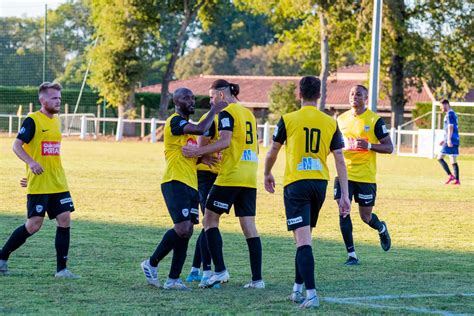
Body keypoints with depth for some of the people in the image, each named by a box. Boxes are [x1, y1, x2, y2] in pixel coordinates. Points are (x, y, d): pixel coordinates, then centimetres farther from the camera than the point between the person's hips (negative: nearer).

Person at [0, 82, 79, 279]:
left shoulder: (56, 120, 14)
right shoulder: (32, 120, -9)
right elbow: (16, 145, -15)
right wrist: (31, 163, -31)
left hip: (58, 184, 7)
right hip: (38, 185, -7)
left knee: (65, 220, -2)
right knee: (33, 225, -6)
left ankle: (61, 269, 2)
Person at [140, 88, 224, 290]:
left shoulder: (186, 125, 22)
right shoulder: (175, 121, -8)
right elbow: (200, 130, -24)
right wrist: (214, 111, -11)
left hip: (190, 185, 10)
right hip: (175, 183, -10)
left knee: (187, 232, 4)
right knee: (182, 229, -17)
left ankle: (173, 279, 7)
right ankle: (151, 264, -1)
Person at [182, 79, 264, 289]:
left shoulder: (227, 113, -6)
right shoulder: (248, 113, 19)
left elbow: (225, 142, -19)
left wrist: (198, 152, -19)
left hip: (230, 176, -8)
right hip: (249, 177, 8)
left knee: (210, 219, 2)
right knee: (249, 226, 6)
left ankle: (220, 270, -6)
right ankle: (257, 278, 2)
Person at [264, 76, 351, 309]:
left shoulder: (288, 120, -4)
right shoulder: (330, 123, 3)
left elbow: (272, 153, 5)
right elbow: (339, 160, 1)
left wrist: (267, 174, 25)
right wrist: (345, 195, 3)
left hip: (295, 184, -4)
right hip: (320, 184, 4)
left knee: (303, 240, -9)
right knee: (304, 238, 20)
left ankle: (311, 294, -20)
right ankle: (298, 289, 27)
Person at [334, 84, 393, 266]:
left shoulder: (375, 120, -6)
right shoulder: (342, 119, 8)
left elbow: (389, 148, -5)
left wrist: (369, 145, -22)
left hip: (365, 176, -3)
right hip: (344, 173, 3)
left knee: (366, 216, 4)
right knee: (343, 211, -8)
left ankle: (381, 229, 40)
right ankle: (351, 255, 1)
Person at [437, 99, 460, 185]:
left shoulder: (449, 114, -9)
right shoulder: (453, 114, 21)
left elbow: (450, 127, -18)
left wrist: (449, 139, -23)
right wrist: (445, 140, 27)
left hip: (450, 141, -9)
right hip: (455, 141, 9)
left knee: (440, 158, -7)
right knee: (453, 161, 7)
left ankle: (450, 175, -14)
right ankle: (457, 180, 2)